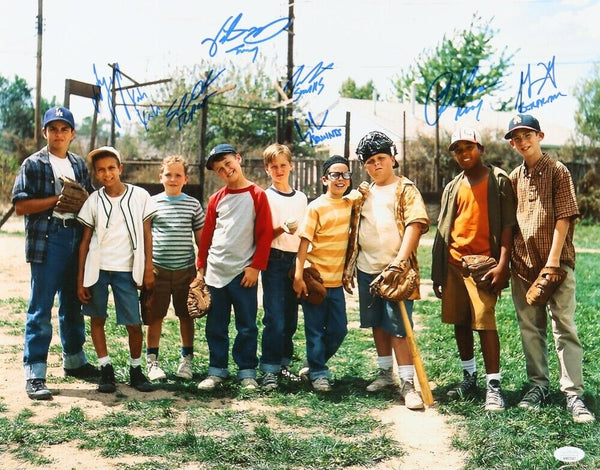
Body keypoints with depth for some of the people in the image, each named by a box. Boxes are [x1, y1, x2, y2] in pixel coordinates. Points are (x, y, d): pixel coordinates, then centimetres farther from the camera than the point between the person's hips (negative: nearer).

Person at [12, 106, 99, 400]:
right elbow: (20, 205, -9)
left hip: (77, 240, 6)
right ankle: (34, 373, 0)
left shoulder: (80, 165, 14)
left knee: (73, 305, 16)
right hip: (46, 241, -5)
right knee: (40, 309, -4)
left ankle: (74, 360, 30)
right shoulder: (33, 164, -1)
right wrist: (57, 200, -16)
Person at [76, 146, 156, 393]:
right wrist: (80, 279, 1)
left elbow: (146, 234, 4)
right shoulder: (93, 201, 2)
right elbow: (85, 240, 4)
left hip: (126, 270, -1)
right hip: (97, 268, 2)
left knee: (134, 324, -3)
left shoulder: (140, 196, -1)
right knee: (97, 318, 6)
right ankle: (106, 369, 19)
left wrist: (148, 269, -1)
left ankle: (136, 369, 17)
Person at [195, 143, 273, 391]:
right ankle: (217, 370, 19)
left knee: (247, 326, 3)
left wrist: (256, 266, -9)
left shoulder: (257, 195, -1)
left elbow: (265, 234, -4)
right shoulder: (216, 199, 9)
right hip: (215, 271, 4)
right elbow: (207, 234, 12)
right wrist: (201, 266, 8)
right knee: (216, 325, 9)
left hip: (244, 271, -3)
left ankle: (247, 372, 14)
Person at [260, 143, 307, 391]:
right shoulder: (265, 197, -2)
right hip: (275, 261, -5)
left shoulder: (301, 198, 13)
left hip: (296, 261, 5)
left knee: (291, 318, 9)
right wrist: (282, 229, -24)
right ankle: (269, 370, -3)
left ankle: (283, 363, 20)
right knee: (275, 319, -9)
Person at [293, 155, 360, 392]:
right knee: (315, 328, 3)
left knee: (338, 329, 10)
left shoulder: (351, 202, 5)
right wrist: (298, 276, -17)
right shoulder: (316, 207, -9)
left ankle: (315, 364, 29)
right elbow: (304, 242, -11)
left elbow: (362, 194, 28)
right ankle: (318, 373, 15)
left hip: (337, 280, 5)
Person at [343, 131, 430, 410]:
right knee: (377, 323, 13)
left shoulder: (405, 189, 0)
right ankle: (386, 373, 26)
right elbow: (354, 232, 18)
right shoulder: (363, 194, 16)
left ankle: (407, 383, -3)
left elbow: (415, 225, -12)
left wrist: (399, 262, -21)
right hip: (367, 269, 6)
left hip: (396, 269, -6)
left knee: (397, 326, -7)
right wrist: (348, 268, 13)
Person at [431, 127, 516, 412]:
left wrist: (503, 264, -15)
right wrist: (438, 272, 13)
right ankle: (469, 377, 25)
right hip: (453, 263, 6)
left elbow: (508, 225, -6)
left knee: (484, 323, -12)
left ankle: (493, 385, -6)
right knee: (459, 323, 11)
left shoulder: (498, 180, 0)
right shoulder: (453, 187, 16)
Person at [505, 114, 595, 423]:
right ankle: (538, 385, 22)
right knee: (530, 329, 11)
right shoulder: (514, 178, 11)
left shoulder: (557, 171, -2)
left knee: (564, 328, -6)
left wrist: (553, 259, -15)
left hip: (557, 262, -5)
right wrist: (505, 261, 4)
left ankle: (573, 394, -4)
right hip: (523, 265, 5)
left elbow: (564, 218, -8)